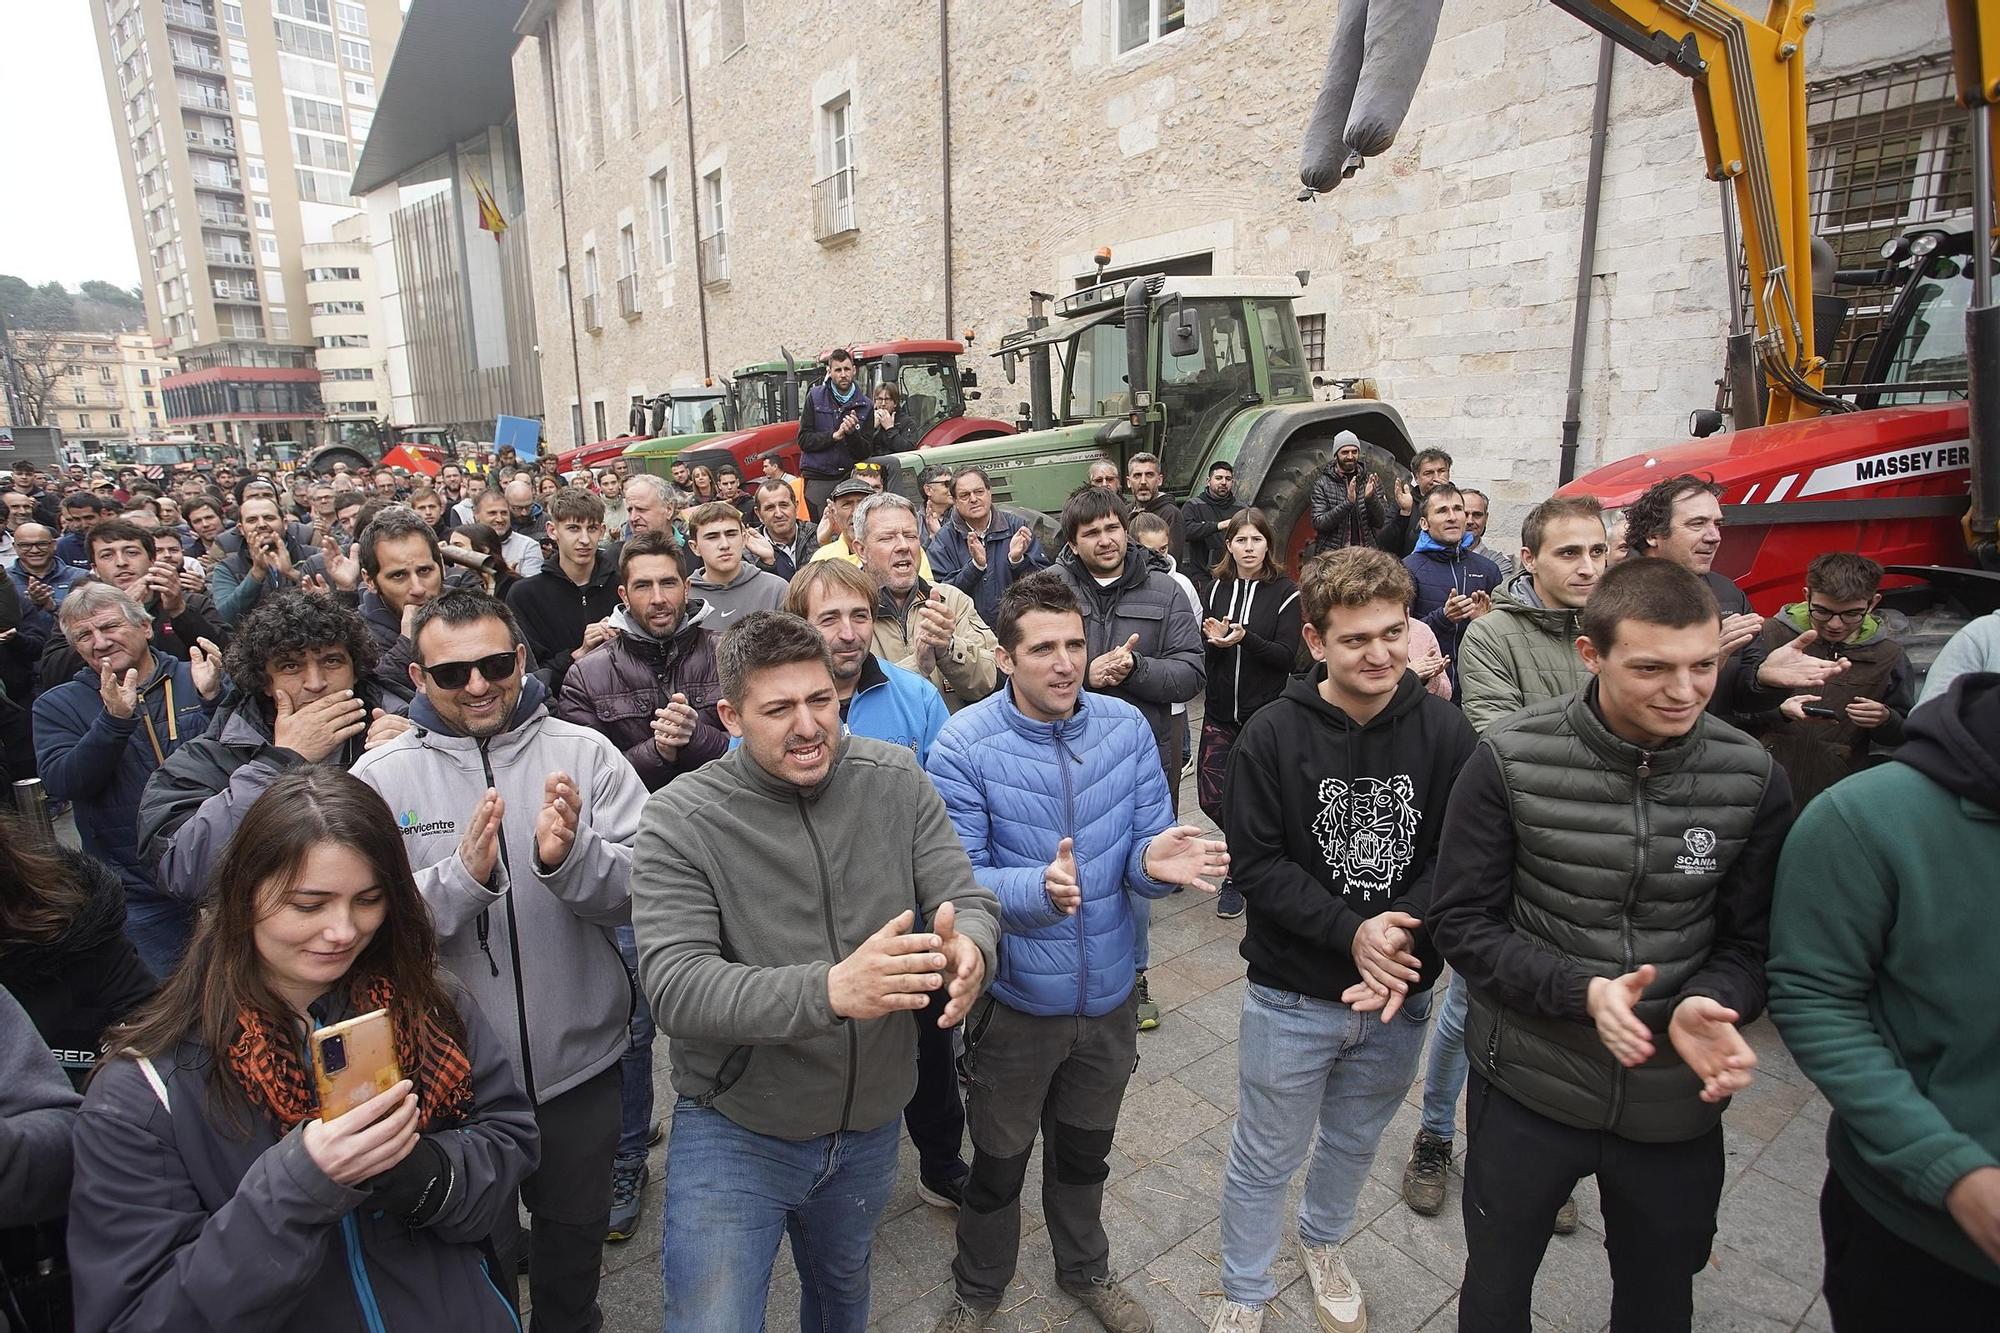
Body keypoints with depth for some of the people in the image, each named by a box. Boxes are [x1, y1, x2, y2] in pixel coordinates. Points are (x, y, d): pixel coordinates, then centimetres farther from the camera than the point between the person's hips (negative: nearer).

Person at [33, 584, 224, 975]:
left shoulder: (197, 680, 0)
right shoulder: (57, 705, 4)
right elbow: (61, 783, -11)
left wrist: (213, 698, -24)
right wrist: (115, 719, -25)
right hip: (141, 897, 0)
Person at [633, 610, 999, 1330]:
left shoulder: (896, 780, -11)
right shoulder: (681, 820, -20)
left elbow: (969, 902, -11)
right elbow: (675, 988, -28)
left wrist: (969, 949, -37)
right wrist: (829, 990, -45)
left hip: (871, 1125, 4)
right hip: (735, 1133, -3)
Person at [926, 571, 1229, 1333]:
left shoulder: (1127, 728, -11)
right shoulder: (964, 745, -20)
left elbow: (1145, 849, -7)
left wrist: (1155, 862, -31)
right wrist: (1037, 889, -39)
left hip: (1109, 993, 3)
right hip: (1015, 999, -3)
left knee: (1085, 1153, 28)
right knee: (998, 1164, 21)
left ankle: (1086, 1271, 56)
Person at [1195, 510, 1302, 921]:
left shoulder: (1284, 591, -5)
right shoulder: (1217, 587, 5)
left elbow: (1287, 655, -10)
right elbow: (1204, 652, 7)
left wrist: (1243, 638, -25)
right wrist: (1214, 640, -16)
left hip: (1266, 713, -3)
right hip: (1220, 712, 3)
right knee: (1212, 798, 2)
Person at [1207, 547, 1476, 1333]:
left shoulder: (1445, 730, -9)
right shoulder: (1273, 735, -15)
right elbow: (1256, 864, -15)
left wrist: (1402, 931, -22)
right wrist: (1351, 931, -23)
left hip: (1401, 995, 3)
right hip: (1292, 994, -3)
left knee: (1354, 1143, 26)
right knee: (1266, 1158, 14)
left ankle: (1322, 1243, 55)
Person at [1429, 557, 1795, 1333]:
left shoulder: (1753, 779, -9)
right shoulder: (1512, 761, -17)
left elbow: (1751, 939, -1)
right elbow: (1463, 922, -12)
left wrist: (1709, 1004, -21)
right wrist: (1580, 990, -25)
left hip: (1679, 1101, 2)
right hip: (1527, 1089, -2)